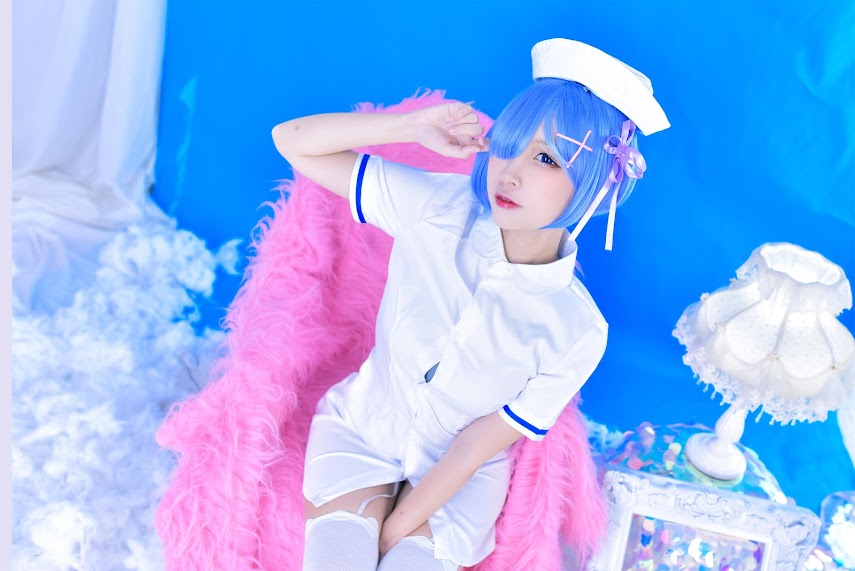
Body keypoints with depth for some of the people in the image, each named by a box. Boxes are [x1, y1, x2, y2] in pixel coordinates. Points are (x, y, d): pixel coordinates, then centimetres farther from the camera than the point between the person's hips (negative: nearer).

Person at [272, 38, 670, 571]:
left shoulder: (576, 334, -22)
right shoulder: (437, 207, -19)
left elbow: (477, 446, -14)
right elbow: (294, 141, -16)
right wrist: (416, 125, -27)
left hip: (459, 476, 0)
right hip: (360, 426, 1)